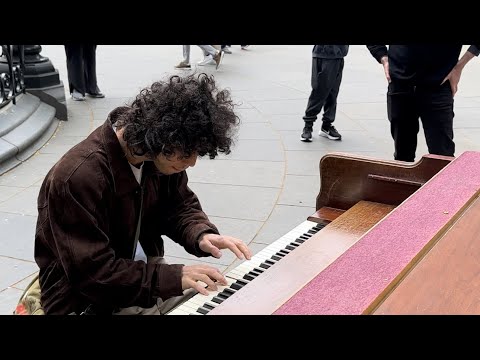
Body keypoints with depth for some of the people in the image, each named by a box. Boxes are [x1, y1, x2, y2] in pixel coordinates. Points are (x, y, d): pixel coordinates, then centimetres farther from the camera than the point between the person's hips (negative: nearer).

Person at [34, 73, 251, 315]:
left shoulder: (161, 156, -8)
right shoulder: (79, 177, -29)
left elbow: (181, 206, 7)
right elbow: (91, 273, -27)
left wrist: (201, 234, -14)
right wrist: (172, 277, -30)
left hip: (145, 273, 7)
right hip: (91, 302, -6)